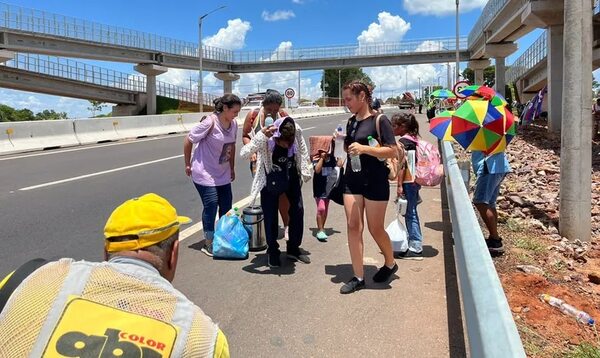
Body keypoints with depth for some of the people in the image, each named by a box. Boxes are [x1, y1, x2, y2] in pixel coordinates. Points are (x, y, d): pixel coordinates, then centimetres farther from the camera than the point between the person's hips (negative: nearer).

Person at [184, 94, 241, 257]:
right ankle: (208, 243, 6)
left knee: (226, 204, 8)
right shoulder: (210, 123, -20)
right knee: (211, 205, -8)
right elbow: (188, 141, -12)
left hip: (223, 173, 7)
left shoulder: (234, 124, 0)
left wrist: (232, 168, 16)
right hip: (205, 173, -7)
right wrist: (188, 164, -6)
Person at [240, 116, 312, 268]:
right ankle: (272, 252, 18)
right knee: (270, 216, -3)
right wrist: (261, 136, -51)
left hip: (292, 177, 3)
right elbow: (244, 154, -40)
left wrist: (305, 171, 4)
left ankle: (293, 248, 22)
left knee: (298, 211, 4)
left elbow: (302, 150, -1)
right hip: (271, 180, -3)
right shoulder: (266, 139, -31)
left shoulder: (297, 132, -22)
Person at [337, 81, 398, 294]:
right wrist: (342, 141, 2)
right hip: (352, 180, 6)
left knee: (375, 229, 6)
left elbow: (393, 152, -15)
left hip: (375, 182, -6)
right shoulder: (351, 121, 10)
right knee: (353, 226, 2)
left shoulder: (379, 120, -9)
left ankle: (390, 264, 33)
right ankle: (358, 277, 12)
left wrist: (364, 149, -24)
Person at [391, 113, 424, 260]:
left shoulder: (403, 141, -14)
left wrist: (399, 185, -19)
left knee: (410, 214, -3)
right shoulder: (413, 139, 12)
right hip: (414, 180, 9)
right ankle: (415, 243, 27)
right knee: (412, 213, 17)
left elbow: (402, 165, -19)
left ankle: (415, 249, 2)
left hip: (408, 182, -9)